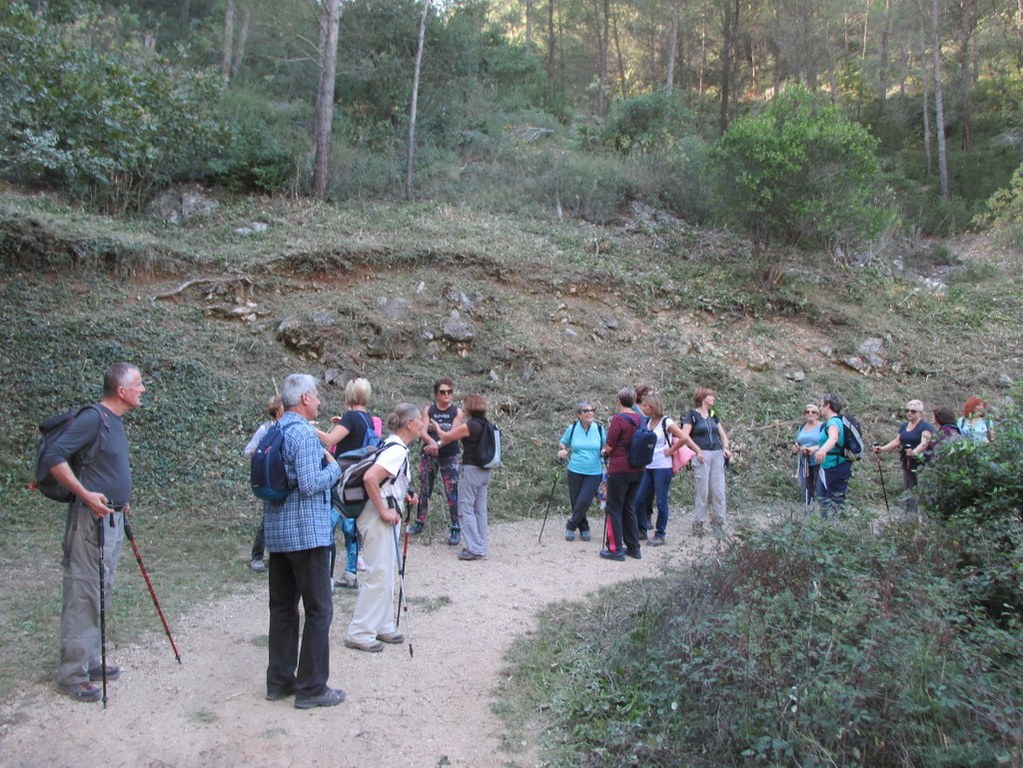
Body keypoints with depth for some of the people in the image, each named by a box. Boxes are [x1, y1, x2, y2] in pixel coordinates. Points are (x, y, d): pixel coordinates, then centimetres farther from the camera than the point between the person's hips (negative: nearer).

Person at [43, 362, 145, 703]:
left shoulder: (115, 421, 13)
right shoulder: (93, 418, -16)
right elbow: (54, 457, -21)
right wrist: (85, 495, -24)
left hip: (112, 520, 10)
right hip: (91, 521, -10)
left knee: (102, 593, 16)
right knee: (83, 595, -2)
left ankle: (91, 661, 27)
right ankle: (72, 675, 7)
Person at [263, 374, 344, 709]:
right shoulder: (304, 434, -16)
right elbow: (310, 485, -23)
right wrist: (334, 467, -6)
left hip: (276, 532, 9)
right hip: (306, 533, -9)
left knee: (283, 607, 15)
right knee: (318, 610, 0)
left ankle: (279, 681, 23)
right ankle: (311, 687, 5)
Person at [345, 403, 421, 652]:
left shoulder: (395, 447, 11)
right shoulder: (396, 450, -19)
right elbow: (370, 478, -31)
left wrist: (404, 496, 10)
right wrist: (383, 511, -22)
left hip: (387, 516, 10)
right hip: (378, 518, -10)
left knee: (388, 572, 16)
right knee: (379, 574, -4)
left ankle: (382, 626, 27)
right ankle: (359, 633, 5)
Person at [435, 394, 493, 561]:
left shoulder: (469, 426, -13)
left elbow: (446, 437, -2)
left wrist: (437, 427, 18)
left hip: (471, 470, -8)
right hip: (485, 471, 8)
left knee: (466, 509, -1)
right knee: (480, 509, 12)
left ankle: (474, 549, -4)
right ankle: (481, 547, 17)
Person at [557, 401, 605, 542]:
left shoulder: (599, 429, -2)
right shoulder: (572, 429, -2)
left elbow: (606, 447, 10)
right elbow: (562, 443, 13)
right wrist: (562, 450, -8)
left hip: (594, 473, -1)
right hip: (575, 471, 1)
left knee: (584, 502, -10)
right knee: (575, 502, 7)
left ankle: (571, 526, 13)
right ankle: (583, 528, 29)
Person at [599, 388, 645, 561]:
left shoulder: (618, 419, -16)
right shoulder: (640, 419, 5)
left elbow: (609, 447, -15)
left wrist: (606, 451, 8)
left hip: (619, 470, -7)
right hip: (638, 469, 7)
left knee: (614, 509, 4)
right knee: (629, 508, 17)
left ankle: (616, 549, 6)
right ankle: (633, 547, 21)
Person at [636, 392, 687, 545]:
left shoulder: (666, 422, -10)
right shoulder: (647, 422, 8)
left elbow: (684, 438, -16)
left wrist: (670, 451, -11)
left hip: (662, 467, -6)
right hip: (647, 466, 6)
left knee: (661, 502, 1)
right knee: (639, 500, 5)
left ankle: (660, 534, 13)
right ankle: (642, 530, 21)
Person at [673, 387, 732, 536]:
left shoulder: (713, 415, 18)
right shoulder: (692, 415, 0)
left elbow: (722, 433, 21)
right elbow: (685, 436, -10)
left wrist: (726, 447, 3)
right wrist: (698, 451, -14)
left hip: (717, 454, 6)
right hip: (702, 455, -6)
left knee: (719, 490, 2)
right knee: (702, 491, -5)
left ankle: (718, 522, 10)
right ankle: (698, 524, 5)